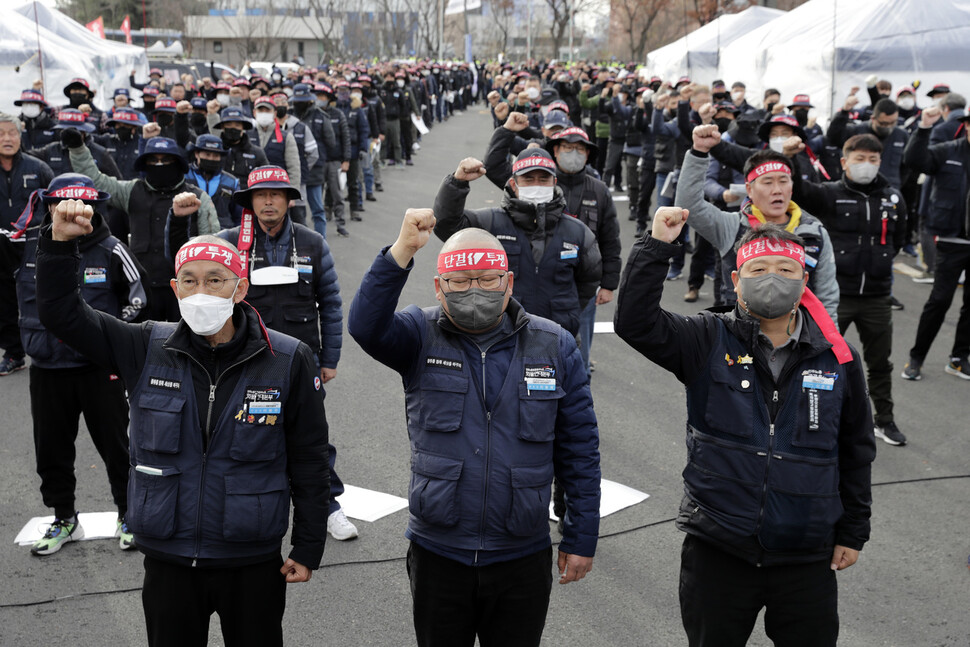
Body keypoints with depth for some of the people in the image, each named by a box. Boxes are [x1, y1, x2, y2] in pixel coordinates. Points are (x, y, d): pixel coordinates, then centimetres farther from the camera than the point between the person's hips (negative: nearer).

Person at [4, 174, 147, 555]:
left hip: (99, 368, -3)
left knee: (115, 443, 7)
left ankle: (129, 516, 25)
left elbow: (138, 294, 3)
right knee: (51, 448, 14)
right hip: (47, 369, 3)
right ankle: (64, 520, 32)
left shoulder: (111, 251, -6)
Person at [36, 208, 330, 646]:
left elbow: (308, 461, -2)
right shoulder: (147, 350, -2)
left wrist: (308, 548, 1)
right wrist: (60, 243, -14)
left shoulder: (287, 361, -8)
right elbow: (61, 313, 0)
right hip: (168, 563, 2)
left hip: (252, 563, -1)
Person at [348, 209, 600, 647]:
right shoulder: (421, 337, -3)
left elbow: (579, 449, 2)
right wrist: (402, 250, -35)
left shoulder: (554, 347, -2)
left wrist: (581, 539, 2)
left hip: (522, 558, 0)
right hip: (437, 555, 0)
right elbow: (366, 324, -25)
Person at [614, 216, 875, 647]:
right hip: (717, 551, -1)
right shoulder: (709, 342, -3)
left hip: (807, 560, 1)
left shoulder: (838, 358, 1)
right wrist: (656, 246, -22)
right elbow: (634, 322, -17)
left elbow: (856, 450, 10)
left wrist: (853, 532, 11)